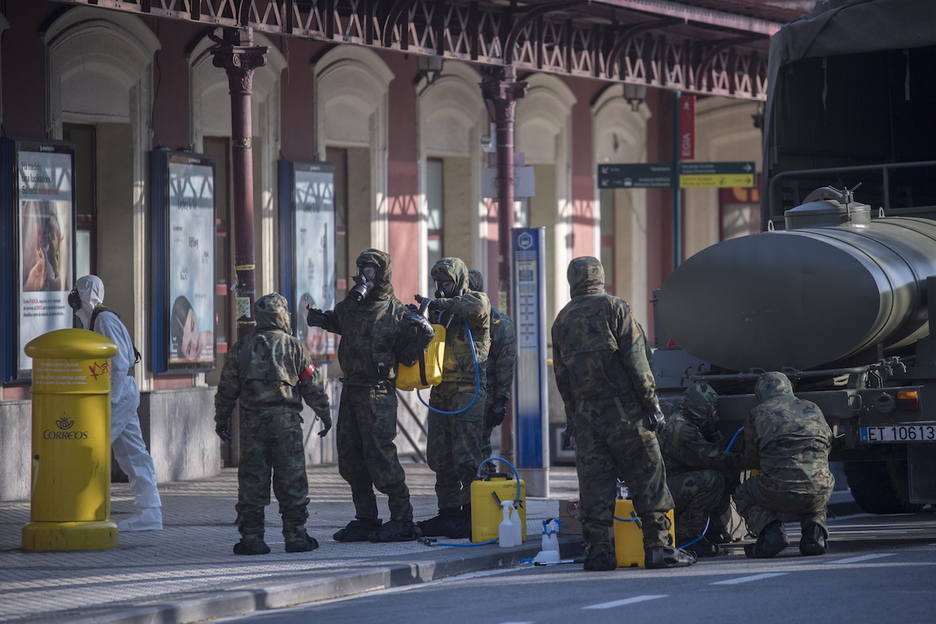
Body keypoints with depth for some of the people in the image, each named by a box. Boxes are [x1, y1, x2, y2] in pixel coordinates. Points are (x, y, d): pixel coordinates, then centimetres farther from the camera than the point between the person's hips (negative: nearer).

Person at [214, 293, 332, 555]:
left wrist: (221, 420, 18)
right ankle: (295, 536, 5)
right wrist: (324, 414, 14)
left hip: (253, 421, 1)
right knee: (292, 480, 4)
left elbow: (227, 389, 7)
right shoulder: (294, 347, 0)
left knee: (252, 481, 3)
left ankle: (251, 538, 3)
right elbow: (312, 386, 3)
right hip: (286, 420, -1)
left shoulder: (241, 348, 5)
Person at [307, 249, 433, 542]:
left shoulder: (396, 313, -8)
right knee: (350, 458, 9)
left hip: (378, 393, -7)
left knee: (380, 455, -11)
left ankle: (402, 520, -5)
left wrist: (423, 337, -21)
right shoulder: (349, 306, 10)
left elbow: (406, 357, -6)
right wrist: (319, 320, 17)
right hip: (350, 389, 7)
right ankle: (365, 520, 18)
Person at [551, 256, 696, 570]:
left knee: (594, 482, 5)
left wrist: (571, 414, 22)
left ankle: (598, 550, 2)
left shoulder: (562, 320, 12)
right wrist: (651, 403, -7)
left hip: (585, 412, 5)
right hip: (622, 409, -4)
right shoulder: (614, 309, -4)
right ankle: (657, 546, -5)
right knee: (647, 477, -1)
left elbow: (561, 374, 15)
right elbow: (636, 361, -9)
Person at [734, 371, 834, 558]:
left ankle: (772, 532, 1)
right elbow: (827, 443, 29)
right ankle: (815, 531, 9)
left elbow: (752, 458, 21)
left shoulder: (757, 414, 12)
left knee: (743, 495, 29)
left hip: (779, 493, -3)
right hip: (818, 492, 3)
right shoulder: (813, 409, 19)